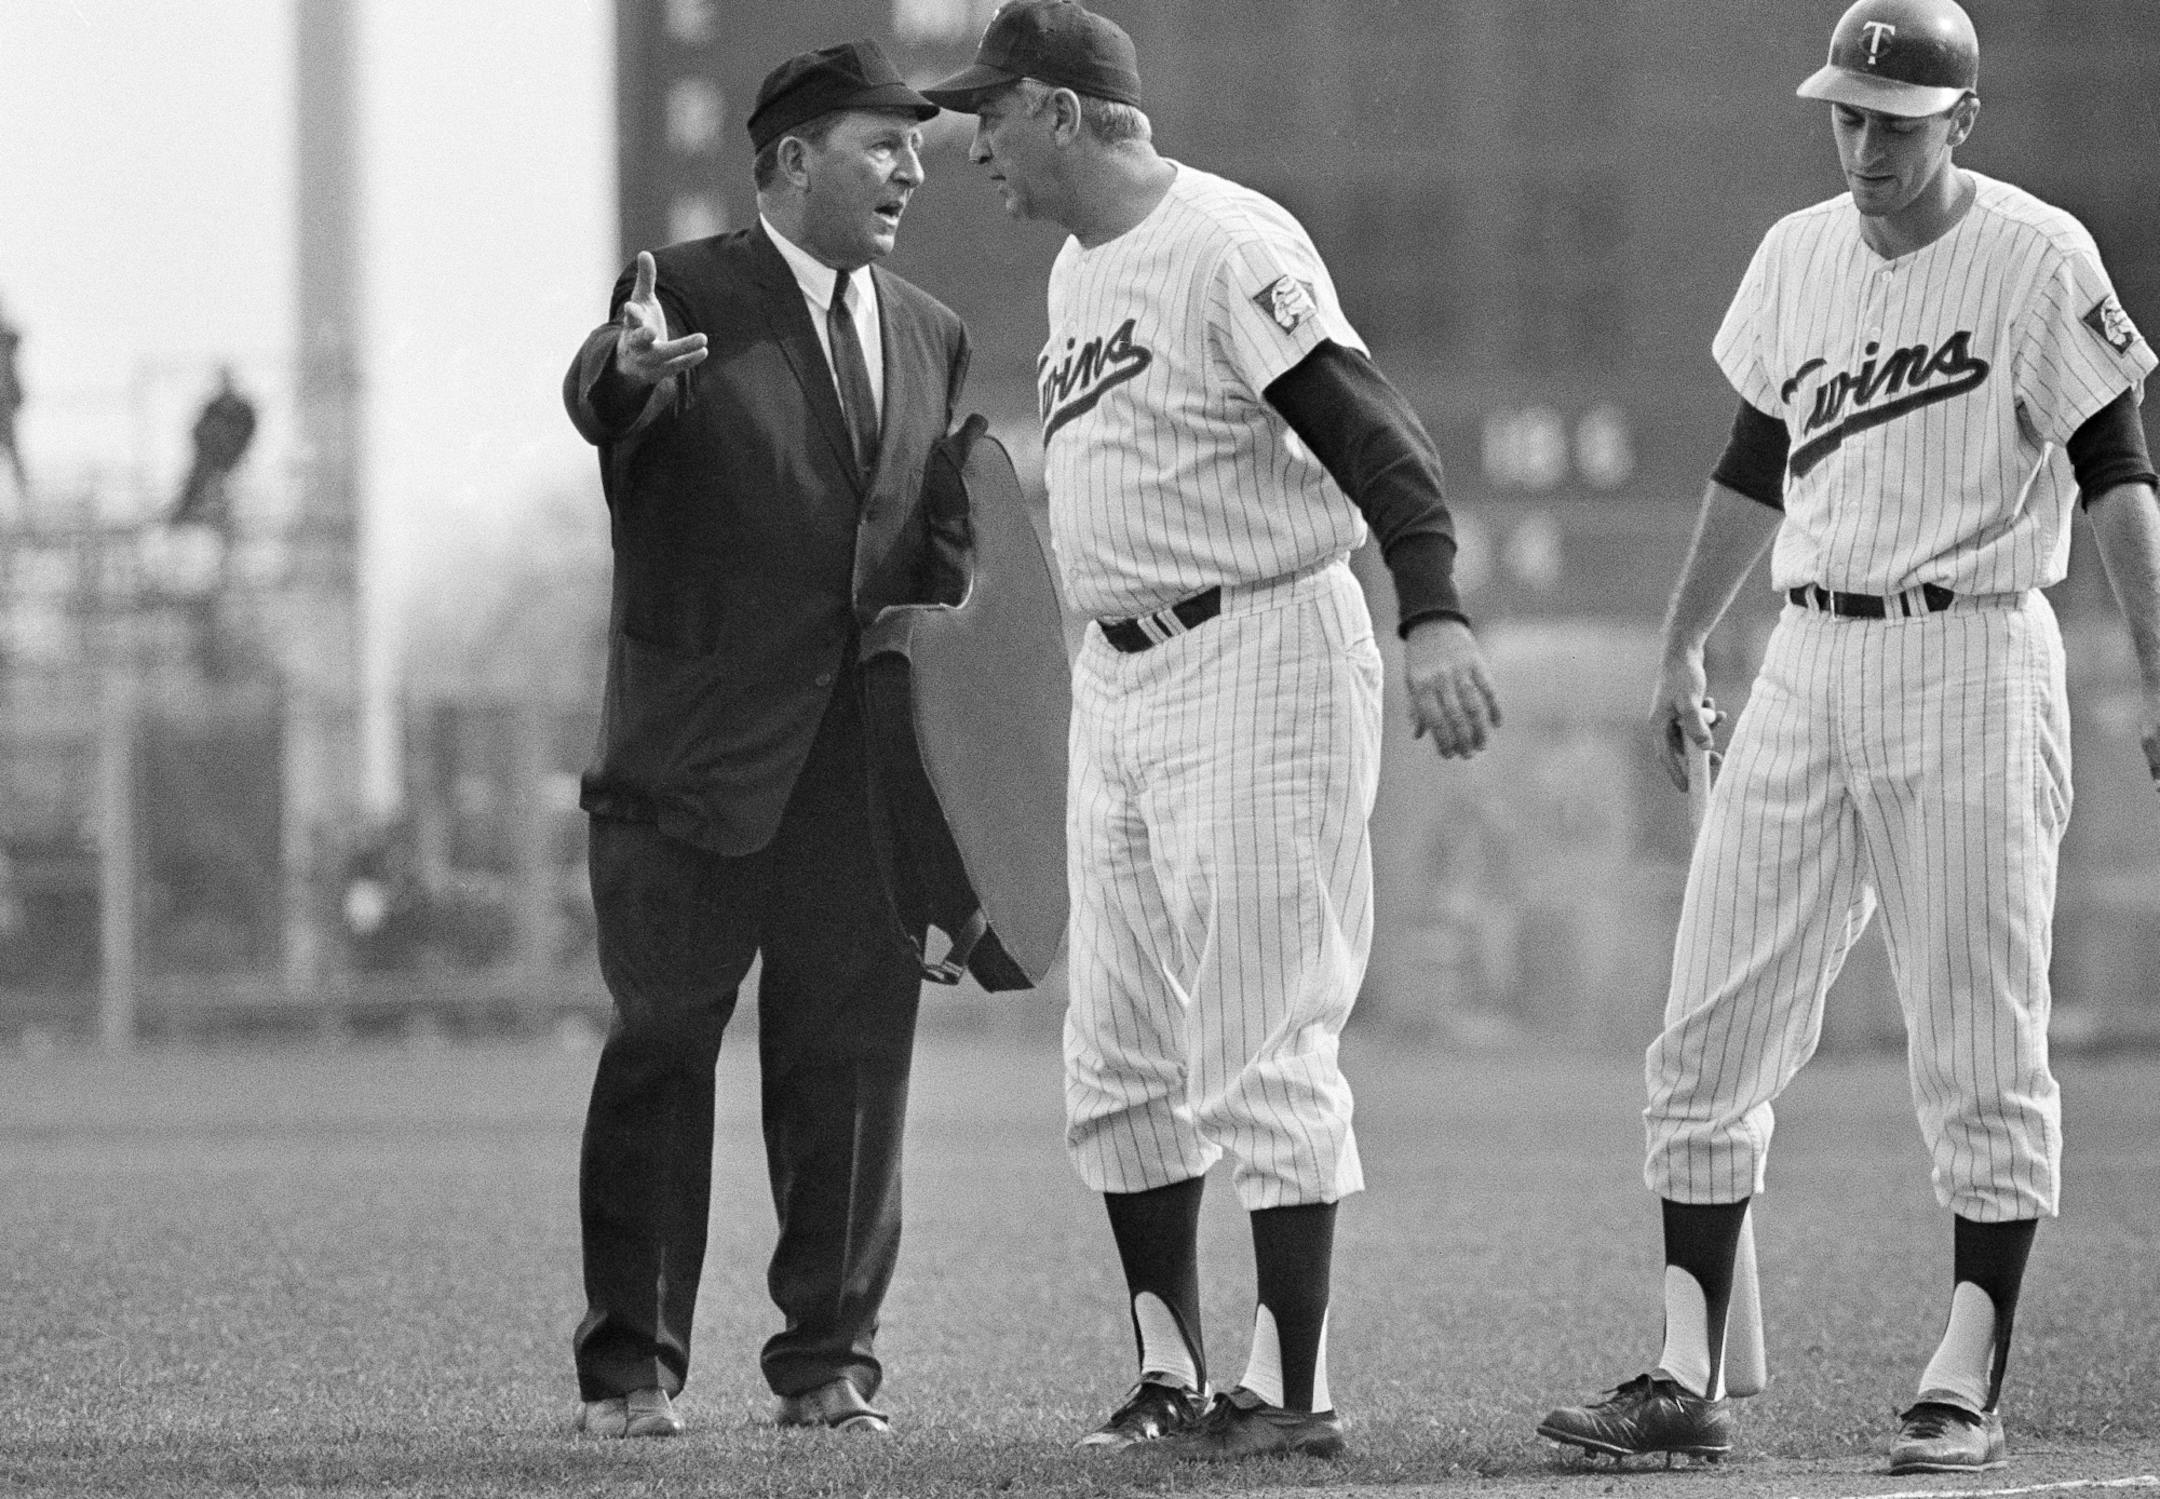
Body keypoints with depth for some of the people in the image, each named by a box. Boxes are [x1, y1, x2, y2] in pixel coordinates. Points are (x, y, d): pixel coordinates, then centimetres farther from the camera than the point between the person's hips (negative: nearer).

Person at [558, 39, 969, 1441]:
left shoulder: (931, 337, 16)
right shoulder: (687, 295, -3)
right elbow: (605, 405, -24)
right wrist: (626, 370, -48)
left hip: (868, 751, 5)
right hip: (702, 743, -5)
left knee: (851, 1056, 5)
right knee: (664, 1044, 0)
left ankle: (830, 1360, 12)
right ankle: (634, 1364, 5)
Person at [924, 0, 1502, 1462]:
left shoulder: (1228, 245, -13)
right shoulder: (1074, 273, 16)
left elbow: (1371, 428, -22)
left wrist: (1434, 614, -35)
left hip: (1262, 660, -10)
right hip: (1117, 678, 10)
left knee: (1262, 1050, -8)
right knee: (1121, 1064, 10)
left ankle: (1293, 1389, -4)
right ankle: (1171, 1372, 18)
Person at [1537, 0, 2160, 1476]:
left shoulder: (2037, 259, -7)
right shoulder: (1796, 255, 11)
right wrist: (1682, 647, 23)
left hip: (1973, 662, -6)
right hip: (1809, 663, 6)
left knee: (1980, 1048, -3)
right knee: (1714, 1027, 0)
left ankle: (1970, 1383, 3)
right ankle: (1689, 1378, 3)